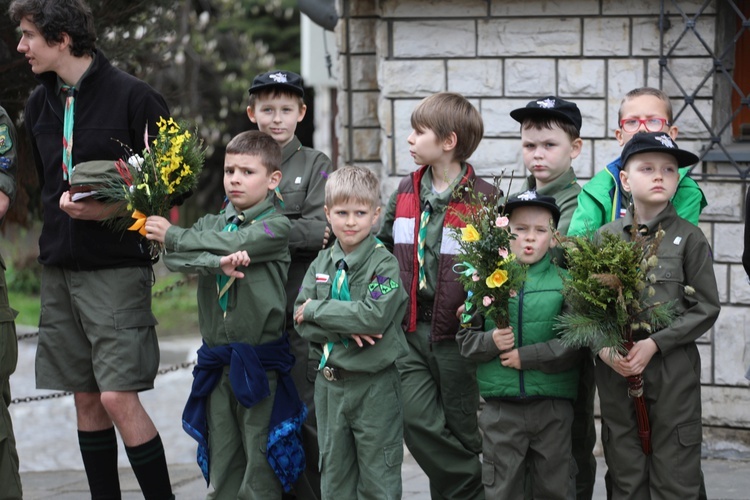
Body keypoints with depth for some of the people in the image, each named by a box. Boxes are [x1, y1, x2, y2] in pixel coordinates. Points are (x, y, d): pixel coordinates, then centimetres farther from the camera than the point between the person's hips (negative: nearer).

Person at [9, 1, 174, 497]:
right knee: (86, 398, 9)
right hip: (60, 269, 6)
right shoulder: (40, 103, 10)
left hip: (117, 268, -6)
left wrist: (109, 210, -20)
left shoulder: (134, 97, -10)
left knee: (118, 397, -12)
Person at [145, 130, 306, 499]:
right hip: (216, 362, 5)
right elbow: (174, 258, -6)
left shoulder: (275, 226, -3)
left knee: (260, 466, -3)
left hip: (259, 361, -5)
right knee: (221, 465, 9)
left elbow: (235, 243, -18)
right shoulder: (212, 223, 11)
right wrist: (216, 261, -26)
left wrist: (173, 236, -7)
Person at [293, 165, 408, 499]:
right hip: (329, 382, 5)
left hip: (374, 386, -5)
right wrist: (345, 327, -18)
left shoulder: (385, 264, -9)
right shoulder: (322, 263, 6)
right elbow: (302, 322, -1)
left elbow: (374, 317, -23)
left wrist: (316, 310, -15)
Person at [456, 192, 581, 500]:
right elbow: (465, 339, 5)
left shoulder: (564, 283, -1)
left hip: (553, 403, -1)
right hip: (500, 408, 1)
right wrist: (491, 342, -15)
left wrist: (526, 356, -14)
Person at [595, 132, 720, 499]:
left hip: (673, 370, -2)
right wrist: (601, 346, -11)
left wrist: (655, 344, -14)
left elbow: (706, 308, -4)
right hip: (615, 369, 2)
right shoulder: (605, 237, 6)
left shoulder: (688, 237, -1)